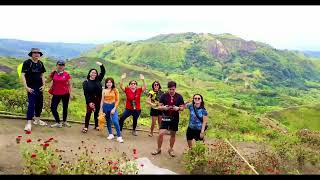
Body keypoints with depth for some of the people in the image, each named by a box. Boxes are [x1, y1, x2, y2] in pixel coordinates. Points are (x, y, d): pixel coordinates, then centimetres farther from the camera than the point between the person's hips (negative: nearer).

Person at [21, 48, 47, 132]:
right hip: (31, 88, -6)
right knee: (31, 105, -10)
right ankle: (28, 123, -5)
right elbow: (23, 75, -11)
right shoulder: (27, 62, -8)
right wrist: (26, 87, -17)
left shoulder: (40, 63, 9)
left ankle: (37, 120, 29)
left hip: (39, 87, 6)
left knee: (39, 104, 13)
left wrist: (43, 85, 5)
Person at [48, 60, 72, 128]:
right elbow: (49, 80, 13)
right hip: (56, 94, 1)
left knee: (65, 107, 12)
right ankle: (58, 123, 10)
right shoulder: (53, 73, 1)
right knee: (53, 108, -5)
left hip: (65, 94, -1)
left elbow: (69, 84, 0)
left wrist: (70, 93, -4)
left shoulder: (67, 74, -5)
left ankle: (64, 122, 30)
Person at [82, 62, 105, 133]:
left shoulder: (98, 80, 3)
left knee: (97, 112, 11)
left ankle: (96, 125, 23)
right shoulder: (86, 82, -5)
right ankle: (86, 127, 4)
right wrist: (89, 102, -16)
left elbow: (103, 72, 2)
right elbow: (86, 93, -10)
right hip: (90, 100, -3)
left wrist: (101, 65, -14)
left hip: (98, 99, 3)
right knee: (88, 112, -4)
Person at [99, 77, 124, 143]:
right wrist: (101, 109, 4)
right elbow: (102, 100, 7)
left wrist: (114, 108, -11)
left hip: (113, 106, -3)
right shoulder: (104, 90, 4)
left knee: (115, 122, -14)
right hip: (105, 106, 3)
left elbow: (117, 100, -3)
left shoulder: (115, 90, -3)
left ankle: (119, 136, -7)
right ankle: (110, 134, 27)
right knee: (108, 121, 12)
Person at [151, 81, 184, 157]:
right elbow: (159, 107, -1)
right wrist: (163, 107, -24)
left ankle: (171, 149, 30)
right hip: (165, 117, -1)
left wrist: (178, 108, -20)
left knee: (173, 134, 12)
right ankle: (158, 149, 13)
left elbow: (182, 107, 2)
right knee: (161, 134, -7)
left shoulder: (179, 97, -2)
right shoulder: (163, 96, -5)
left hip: (175, 118, 1)